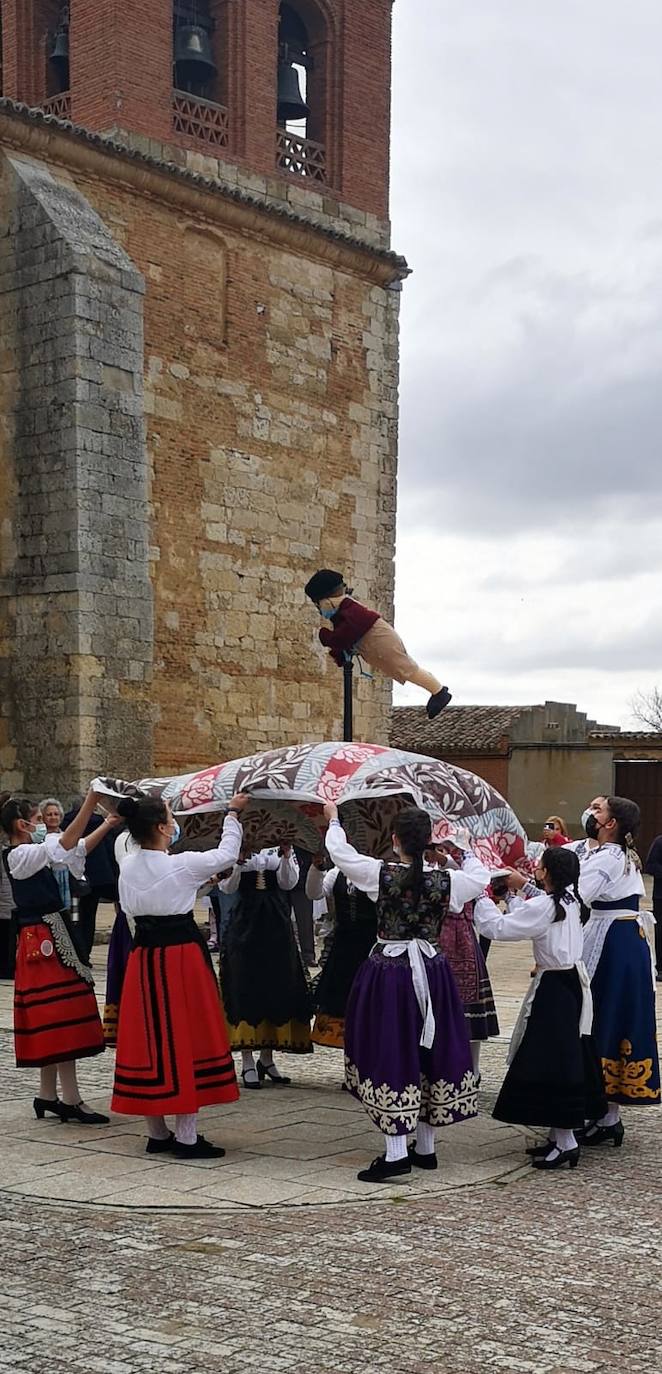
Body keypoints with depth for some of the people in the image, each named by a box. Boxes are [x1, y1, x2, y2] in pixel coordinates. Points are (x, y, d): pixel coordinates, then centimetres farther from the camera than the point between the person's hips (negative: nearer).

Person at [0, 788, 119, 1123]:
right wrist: (90, 801, -29)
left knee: (52, 1020, 13)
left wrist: (108, 824, 11)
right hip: (43, 940, -10)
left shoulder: (32, 854, 13)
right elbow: (66, 843, -26)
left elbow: (78, 849, 16)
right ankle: (72, 1101, -7)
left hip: (51, 939, 10)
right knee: (61, 1018, -9)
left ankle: (47, 1096, 20)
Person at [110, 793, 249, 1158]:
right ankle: (186, 1138, 2)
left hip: (143, 958, 6)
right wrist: (232, 814, 12)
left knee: (149, 1038, 10)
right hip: (182, 954, -6)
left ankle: (157, 1134, 19)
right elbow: (226, 854, 0)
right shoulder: (181, 866, -14)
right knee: (186, 1038, 0)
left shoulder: (128, 867, 2)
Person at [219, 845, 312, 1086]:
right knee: (245, 988, -2)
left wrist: (286, 857, -21)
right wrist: (237, 864, -26)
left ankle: (267, 1059, 20)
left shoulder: (279, 849, 5)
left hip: (276, 926, 3)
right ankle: (248, 1063, 5)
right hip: (245, 925, -3)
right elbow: (227, 887, -9)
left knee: (277, 989, 6)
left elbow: (287, 883, -6)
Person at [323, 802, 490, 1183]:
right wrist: (466, 850, 31)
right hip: (433, 974, 3)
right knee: (429, 1053, 14)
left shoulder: (381, 875, -13)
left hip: (389, 971, -3)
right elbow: (481, 878, 14)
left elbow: (339, 851, -2)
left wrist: (334, 820, 16)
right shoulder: (445, 882, -6)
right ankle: (426, 1147, 23)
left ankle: (396, 1152, -7)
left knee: (391, 1056, 0)